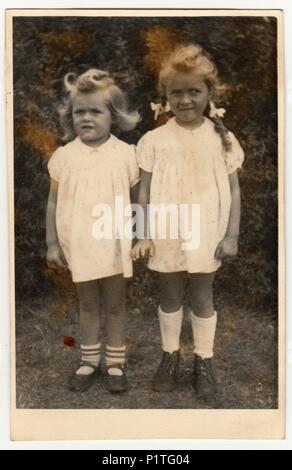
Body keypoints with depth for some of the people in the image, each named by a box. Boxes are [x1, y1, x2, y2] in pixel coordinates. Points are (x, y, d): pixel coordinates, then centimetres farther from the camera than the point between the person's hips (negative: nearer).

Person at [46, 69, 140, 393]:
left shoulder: (125, 154, -6)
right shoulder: (64, 156, -3)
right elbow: (53, 202, 3)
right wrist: (51, 243, 2)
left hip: (114, 244, -1)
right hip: (79, 244, 1)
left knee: (114, 305, 12)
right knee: (87, 304, 16)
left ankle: (115, 362, 29)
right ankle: (89, 361, 32)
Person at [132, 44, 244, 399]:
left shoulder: (222, 139, -3)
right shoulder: (155, 140, -4)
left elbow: (233, 190, 0)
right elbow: (145, 190, -1)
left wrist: (232, 235, -5)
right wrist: (144, 235, -6)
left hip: (206, 234, 0)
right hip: (166, 234, 1)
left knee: (202, 298, 11)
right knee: (169, 296, 15)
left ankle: (204, 360, 28)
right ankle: (170, 354, 33)